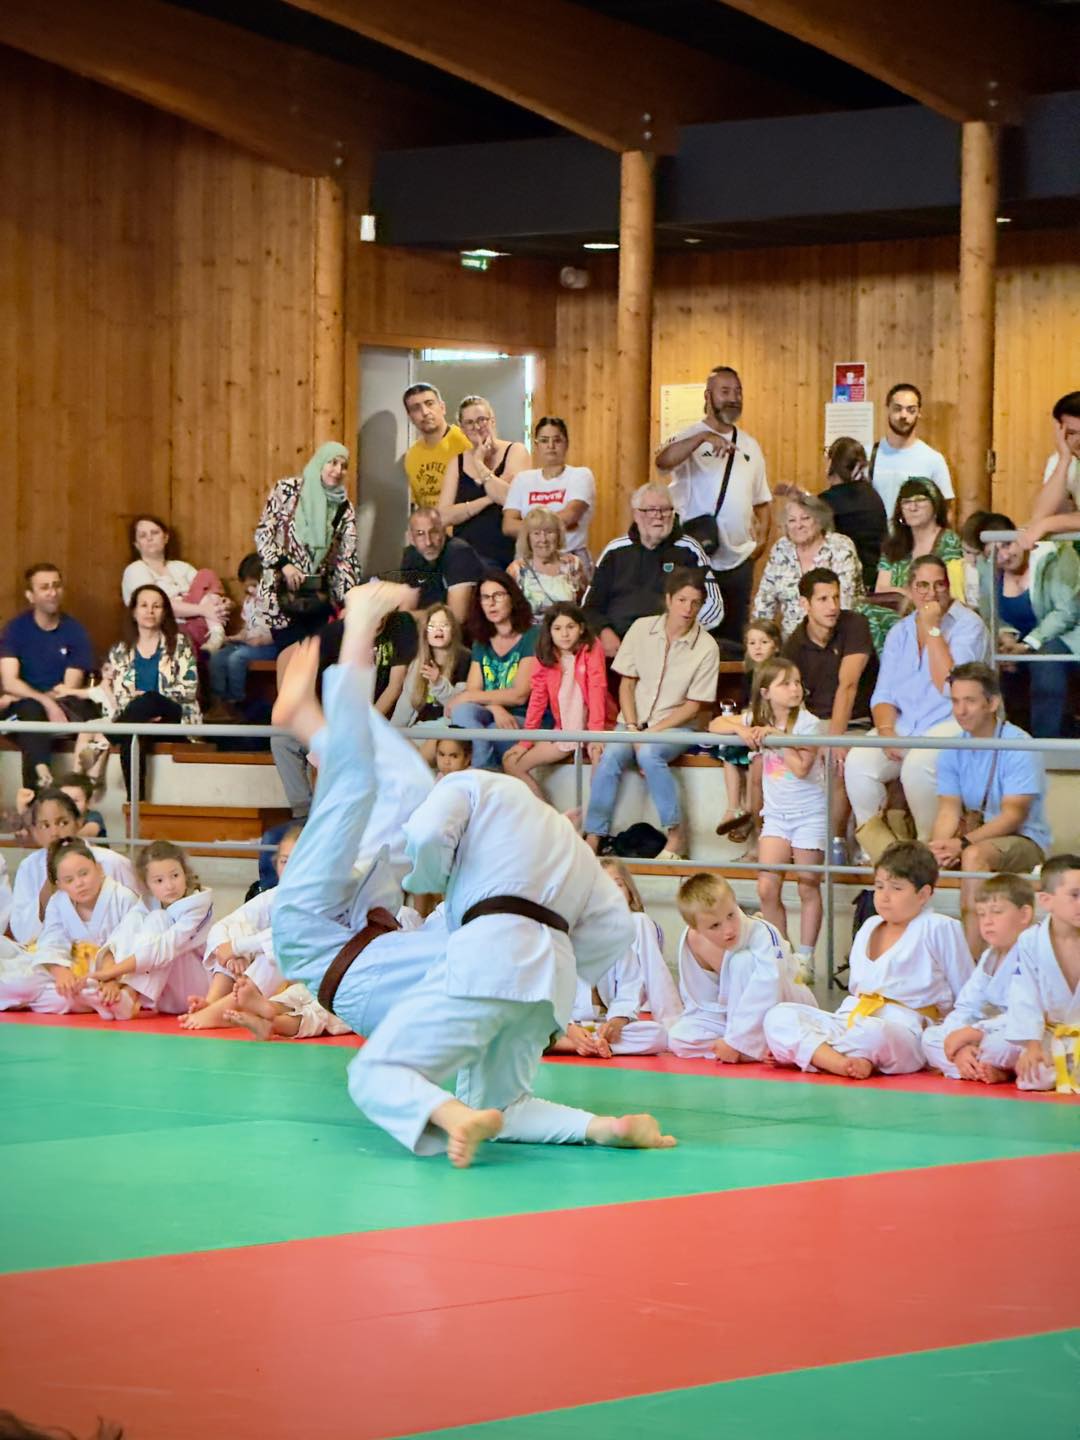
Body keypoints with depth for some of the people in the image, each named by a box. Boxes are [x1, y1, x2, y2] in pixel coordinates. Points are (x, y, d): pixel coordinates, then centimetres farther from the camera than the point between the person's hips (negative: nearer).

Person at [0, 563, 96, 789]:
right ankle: (37, 794, -52)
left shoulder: (75, 631, 4)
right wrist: (46, 702, -25)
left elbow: (70, 690, -1)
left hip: (64, 708, 1)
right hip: (22, 710, -1)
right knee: (31, 710, -38)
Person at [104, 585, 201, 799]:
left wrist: (143, 699, -8)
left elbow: (189, 689, 0)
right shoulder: (120, 651, 18)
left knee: (148, 700, -36)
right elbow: (118, 696, 6)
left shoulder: (180, 644, 11)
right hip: (139, 719, 1)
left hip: (175, 719, -1)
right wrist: (142, 710, -17)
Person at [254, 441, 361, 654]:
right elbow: (263, 533, -2)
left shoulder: (344, 508, 6)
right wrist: (283, 563, -16)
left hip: (320, 597, 3)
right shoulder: (287, 490, -3)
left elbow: (347, 558, 4)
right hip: (283, 594, -3)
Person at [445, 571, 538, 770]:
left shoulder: (530, 638, -2)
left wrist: (465, 697, -8)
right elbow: (472, 691, 6)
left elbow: (519, 695, -9)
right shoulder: (481, 644, 18)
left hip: (525, 722, -5)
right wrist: (495, 708, -17)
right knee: (462, 711, -28)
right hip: (492, 718, 5)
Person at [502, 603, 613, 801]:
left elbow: (597, 689, -17)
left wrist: (596, 735, -27)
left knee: (599, 754, -37)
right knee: (511, 762, -5)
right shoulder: (546, 657, 2)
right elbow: (538, 698, 1)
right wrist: (525, 742, -4)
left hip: (591, 726, -5)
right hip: (563, 730, 5)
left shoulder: (592, 649, -9)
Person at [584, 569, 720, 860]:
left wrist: (652, 731, -15)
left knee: (649, 754, -34)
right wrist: (632, 728, -11)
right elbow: (626, 684, 3)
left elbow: (694, 706, -5)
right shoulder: (641, 629, -1)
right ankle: (593, 840, -27)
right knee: (610, 756, -28)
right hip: (634, 720, 2)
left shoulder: (706, 647, -7)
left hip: (674, 726, -2)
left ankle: (676, 835, -21)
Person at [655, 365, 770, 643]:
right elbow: (662, 461, -26)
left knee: (735, 635, 8)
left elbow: (761, 500, 20)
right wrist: (704, 437, -35)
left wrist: (762, 535, 5)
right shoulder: (690, 438, -4)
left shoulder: (750, 445, 14)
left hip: (739, 559, 5)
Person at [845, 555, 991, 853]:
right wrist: (886, 731, -9)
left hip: (953, 724, -5)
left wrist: (933, 629, -13)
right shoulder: (900, 632, 15)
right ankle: (880, 854, -15)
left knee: (917, 765, -36)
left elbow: (950, 687, -15)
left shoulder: (968, 625, -3)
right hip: (903, 726, 5)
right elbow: (884, 694, 12)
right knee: (858, 762, -23)